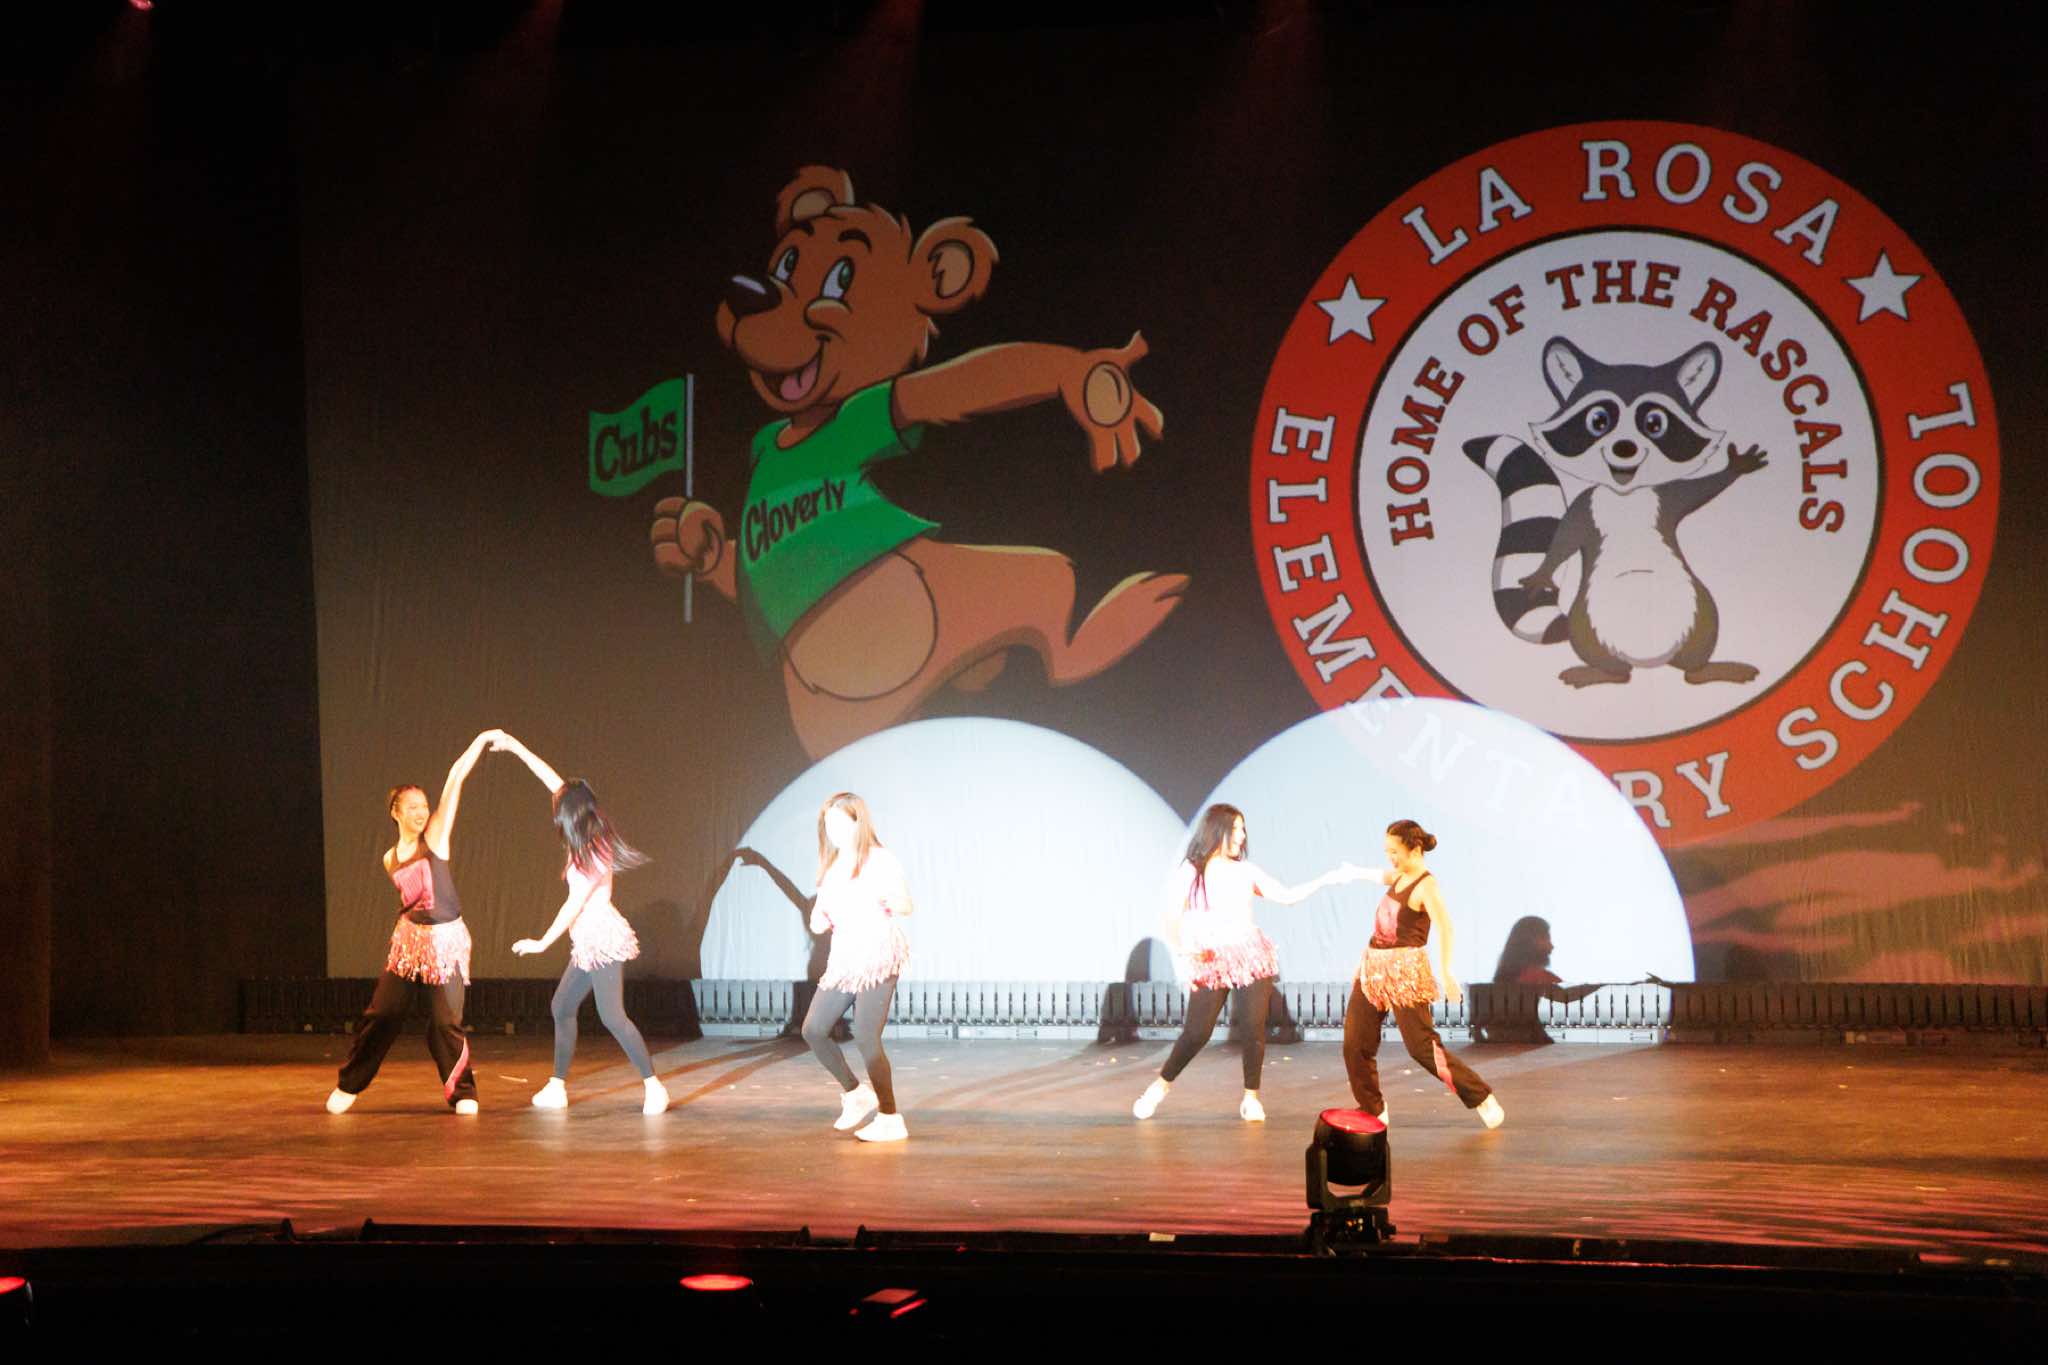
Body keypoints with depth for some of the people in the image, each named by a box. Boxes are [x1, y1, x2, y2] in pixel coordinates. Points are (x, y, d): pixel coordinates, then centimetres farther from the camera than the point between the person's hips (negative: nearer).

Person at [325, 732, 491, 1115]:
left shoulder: (436, 837, -5)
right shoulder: (391, 860, 7)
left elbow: (456, 778, -8)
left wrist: (482, 740, -10)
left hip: (445, 940, -3)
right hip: (409, 940, 3)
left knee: (447, 1022, -5)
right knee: (382, 1014, 3)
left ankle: (462, 1093, 11)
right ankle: (349, 1085, 18)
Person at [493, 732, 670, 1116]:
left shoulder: (593, 851, -16)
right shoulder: (591, 837, 7)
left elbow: (576, 903, -15)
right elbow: (554, 781, 13)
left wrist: (543, 942, -9)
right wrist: (516, 747, 16)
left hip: (602, 939, -10)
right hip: (590, 943, 10)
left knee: (612, 1016, -13)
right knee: (562, 1006, 13)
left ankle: (653, 1085, -14)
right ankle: (557, 1087, 17)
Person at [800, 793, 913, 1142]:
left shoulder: (880, 861, -5)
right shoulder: (832, 867, 15)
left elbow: (906, 907, -12)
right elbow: (821, 915, 21)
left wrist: (886, 898, -32)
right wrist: (818, 921, -2)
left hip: (878, 958, -8)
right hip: (843, 960, 8)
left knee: (866, 1037, -14)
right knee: (814, 1029, 1)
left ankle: (890, 1120, -5)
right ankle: (855, 1093, 18)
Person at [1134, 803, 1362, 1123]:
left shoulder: (1246, 870, 10)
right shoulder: (1188, 872, -1)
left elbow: (1287, 896, 10)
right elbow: (1172, 924, -3)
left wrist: (1329, 878, 3)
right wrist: (1186, 947, -20)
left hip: (1252, 956, 3)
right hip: (1211, 963, -3)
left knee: (1255, 1027, -7)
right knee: (1197, 1033, -6)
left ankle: (1251, 1098, 6)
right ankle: (1160, 1086, 15)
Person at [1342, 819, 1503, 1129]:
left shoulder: (1426, 886, -15)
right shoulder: (1399, 876, 10)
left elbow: (1444, 927, -29)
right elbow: (1382, 875, 38)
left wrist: (1446, 973, -39)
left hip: (1405, 970, -8)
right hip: (1375, 966, 8)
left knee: (1422, 1045, -8)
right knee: (1355, 1043, 4)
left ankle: (1482, 1098, 3)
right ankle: (1372, 1110, 17)